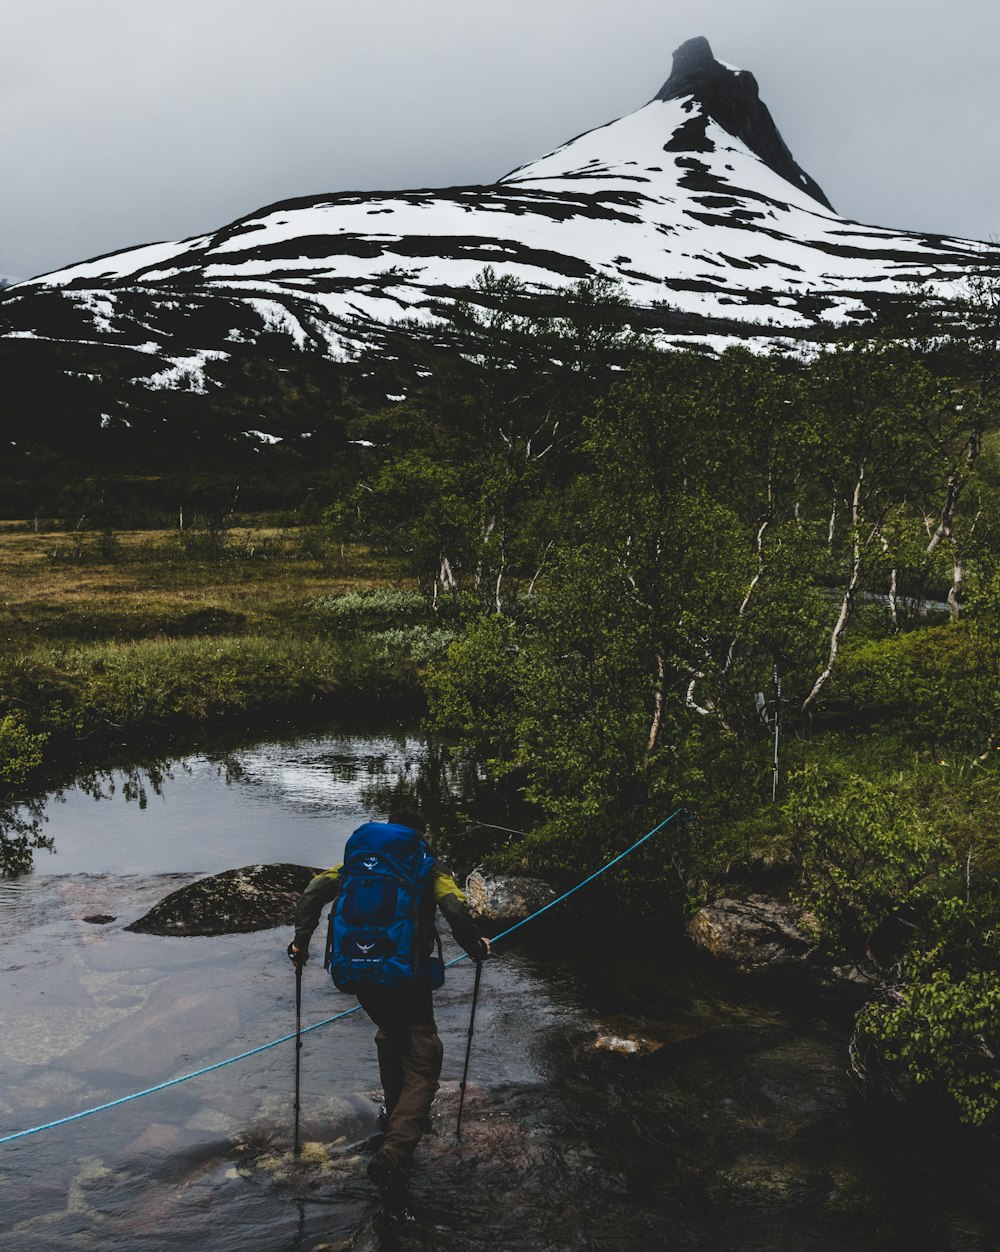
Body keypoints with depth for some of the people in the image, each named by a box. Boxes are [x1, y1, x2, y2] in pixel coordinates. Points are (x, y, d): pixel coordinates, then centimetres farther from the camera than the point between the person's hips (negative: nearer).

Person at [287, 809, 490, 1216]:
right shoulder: (429, 868, 3)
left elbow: (317, 889, -1)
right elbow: (455, 909, -12)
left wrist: (301, 940, 3)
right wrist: (476, 948, 3)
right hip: (409, 976, -4)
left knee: (389, 1036, 33)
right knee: (422, 1064, -3)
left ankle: (397, 1114, 45)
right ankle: (394, 1154, -22)